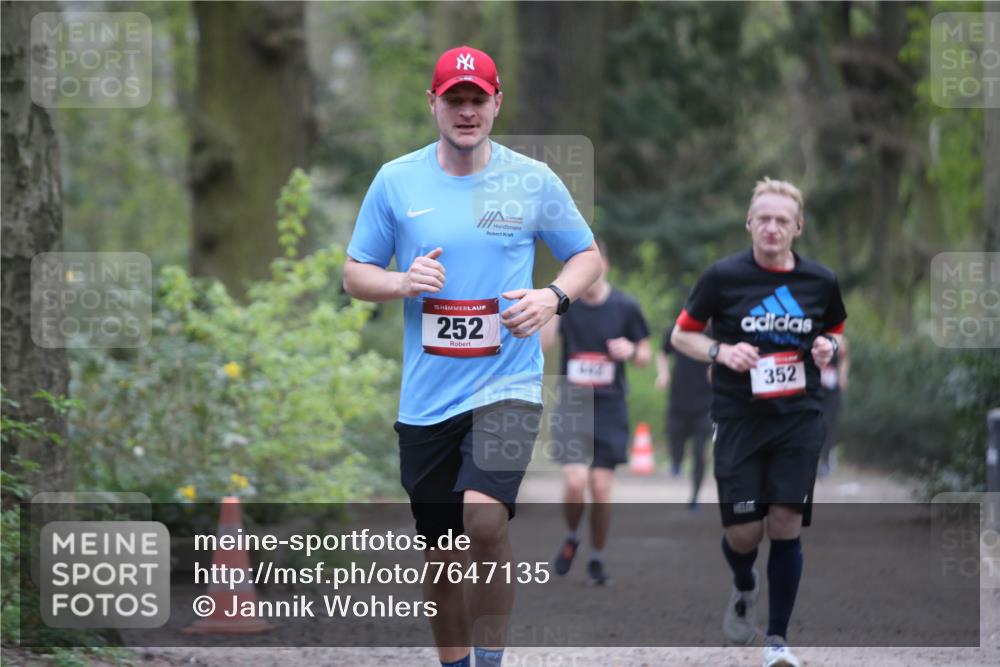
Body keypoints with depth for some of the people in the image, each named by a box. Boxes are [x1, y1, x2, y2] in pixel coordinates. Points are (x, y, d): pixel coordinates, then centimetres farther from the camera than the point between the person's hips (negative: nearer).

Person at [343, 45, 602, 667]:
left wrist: (554, 297, -10)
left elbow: (587, 255, 10)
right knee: (441, 555, 10)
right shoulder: (395, 181, 2)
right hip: (426, 398, 3)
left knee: (484, 517, -26)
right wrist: (403, 282, -12)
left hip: (508, 382, -3)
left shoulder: (533, 180, 0)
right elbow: (356, 273, 9)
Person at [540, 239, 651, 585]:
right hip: (572, 404, 0)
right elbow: (540, 345, -17)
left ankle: (597, 558, 17)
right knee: (574, 482, -15)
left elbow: (645, 357, 8)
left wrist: (632, 351, -15)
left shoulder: (625, 307, -1)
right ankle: (572, 538, 15)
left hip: (610, 408, 0)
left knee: (601, 488, -2)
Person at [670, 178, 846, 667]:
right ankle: (743, 589, 34)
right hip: (738, 420, -1)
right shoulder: (722, 276, -5)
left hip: (799, 419, 1)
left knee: (786, 526, -6)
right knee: (743, 532, -3)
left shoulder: (820, 281, 3)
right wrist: (720, 352, -15)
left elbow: (836, 331, 21)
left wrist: (828, 347, -3)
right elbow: (681, 335, 4)